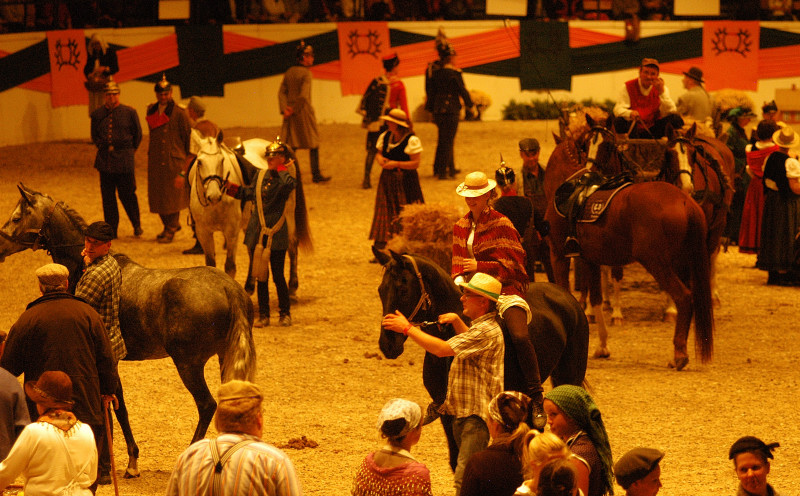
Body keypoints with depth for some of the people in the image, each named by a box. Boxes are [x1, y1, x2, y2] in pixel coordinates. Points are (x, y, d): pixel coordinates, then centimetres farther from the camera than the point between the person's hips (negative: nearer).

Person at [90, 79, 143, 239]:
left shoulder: (129, 112, -1)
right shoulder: (97, 114, 5)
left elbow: (137, 134, 8)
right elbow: (94, 136, 18)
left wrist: (129, 151, 9)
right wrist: (103, 147, 9)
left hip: (124, 160, -3)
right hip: (105, 160, 3)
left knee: (127, 194, -1)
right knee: (107, 196, 4)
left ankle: (137, 225, 19)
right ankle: (111, 230, 11)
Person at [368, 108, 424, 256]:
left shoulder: (412, 140, -11)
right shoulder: (385, 137, 8)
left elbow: (415, 163, -13)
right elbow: (379, 153, 20)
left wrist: (397, 164, -19)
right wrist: (381, 159, -3)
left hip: (405, 182, -6)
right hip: (387, 180, 6)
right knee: (384, 214, 4)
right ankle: (380, 250, 9)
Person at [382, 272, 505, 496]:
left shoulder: (487, 331, -19)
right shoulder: (482, 327, 17)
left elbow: (442, 349, -25)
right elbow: (470, 342, 43)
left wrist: (407, 328, -17)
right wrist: (457, 322, 23)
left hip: (476, 416, -11)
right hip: (463, 414, 11)